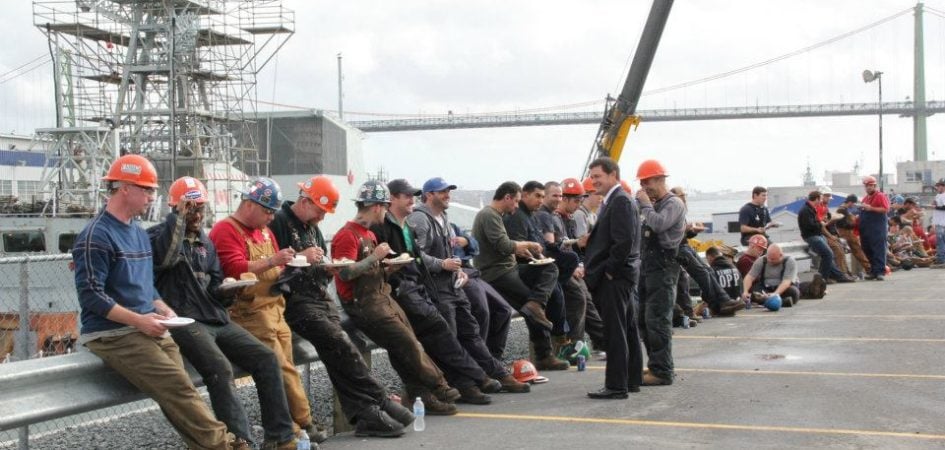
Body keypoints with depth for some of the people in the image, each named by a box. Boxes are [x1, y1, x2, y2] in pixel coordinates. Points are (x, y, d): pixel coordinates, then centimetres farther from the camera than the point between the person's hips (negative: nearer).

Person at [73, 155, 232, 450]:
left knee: (177, 392, -13)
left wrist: (162, 309, 6)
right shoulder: (96, 236, -8)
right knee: (178, 388, -22)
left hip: (148, 329, 8)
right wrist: (139, 320, -17)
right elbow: (91, 295, -14)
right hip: (112, 335, -8)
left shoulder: (139, 233, 20)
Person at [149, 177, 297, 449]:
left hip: (217, 319, 7)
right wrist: (179, 216, -15)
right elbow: (165, 257, -23)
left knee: (266, 358, -11)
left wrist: (226, 292, -1)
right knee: (220, 369, -31)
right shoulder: (158, 234, 1)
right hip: (185, 322, -7)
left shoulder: (206, 242, 22)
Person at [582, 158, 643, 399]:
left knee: (615, 332, -7)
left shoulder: (620, 201, -15)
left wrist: (610, 270, -16)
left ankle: (616, 386, -5)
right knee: (627, 329, 15)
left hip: (614, 277, -11)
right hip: (618, 274, 11)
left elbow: (624, 241, -23)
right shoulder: (615, 200, 17)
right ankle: (632, 379, 23)